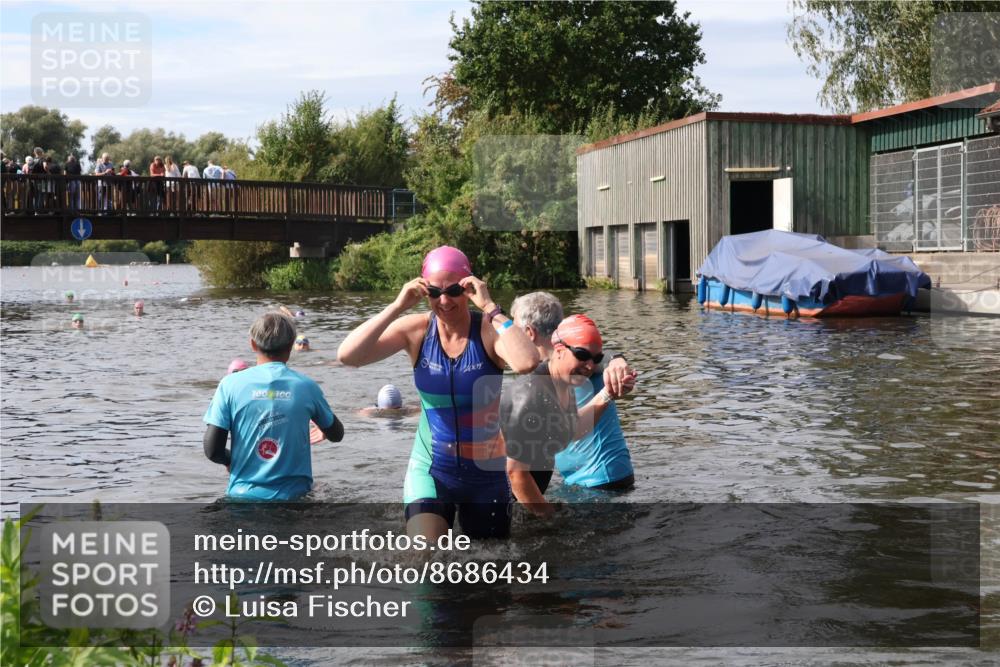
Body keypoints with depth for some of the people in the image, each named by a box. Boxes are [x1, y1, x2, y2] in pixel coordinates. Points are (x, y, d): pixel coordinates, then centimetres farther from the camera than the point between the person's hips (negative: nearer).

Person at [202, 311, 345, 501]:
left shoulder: (231, 384, -5)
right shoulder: (306, 386, -1)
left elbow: (212, 450, -7)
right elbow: (336, 434, 15)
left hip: (244, 494, 0)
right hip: (292, 496, 0)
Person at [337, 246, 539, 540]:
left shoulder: (489, 329, -14)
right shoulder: (417, 330, -8)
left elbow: (526, 363, -35)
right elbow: (347, 356, -18)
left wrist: (489, 307, -30)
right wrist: (397, 307, -23)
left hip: (486, 473, 0)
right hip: (430, 469, 0)